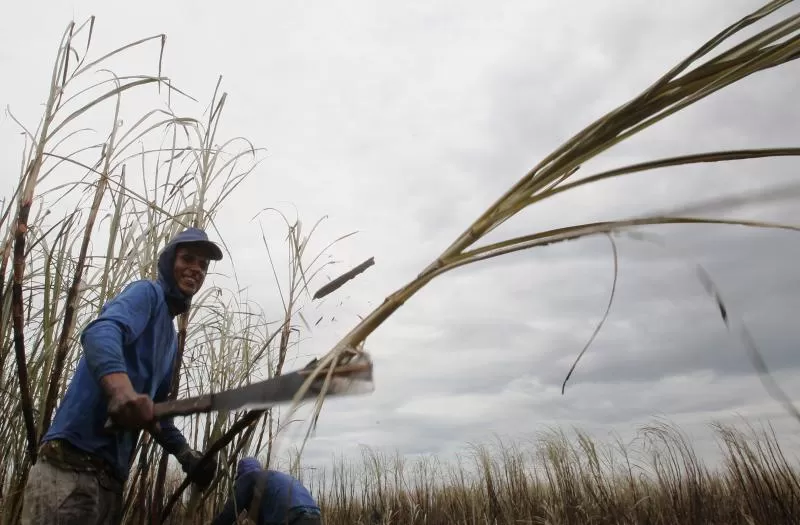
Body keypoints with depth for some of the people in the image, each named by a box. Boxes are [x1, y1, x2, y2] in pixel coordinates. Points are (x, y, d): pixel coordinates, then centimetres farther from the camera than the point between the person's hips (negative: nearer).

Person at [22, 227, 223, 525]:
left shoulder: (171, 337, 24)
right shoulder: (148, 293, -2)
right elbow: (100, 331, -24)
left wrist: (187, 455, 18)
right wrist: (122, 390, -44)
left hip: (111, 476, 9)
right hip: (73, 463, -9)